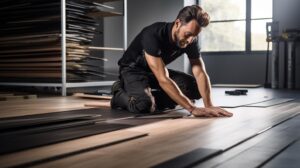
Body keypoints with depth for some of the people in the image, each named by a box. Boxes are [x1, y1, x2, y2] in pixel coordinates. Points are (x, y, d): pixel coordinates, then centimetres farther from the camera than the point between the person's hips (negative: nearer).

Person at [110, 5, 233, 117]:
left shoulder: (191, 40, -16)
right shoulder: (153, 35, -35)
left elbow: (200, 73, -15)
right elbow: (163, 79, -41)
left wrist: (209, 106, -30)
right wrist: (192, 108, -44)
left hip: (157, 71, 6)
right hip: (133, 69, -6)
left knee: (195, 87, -11)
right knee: (144, 105, -35)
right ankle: (120, 94, -2)